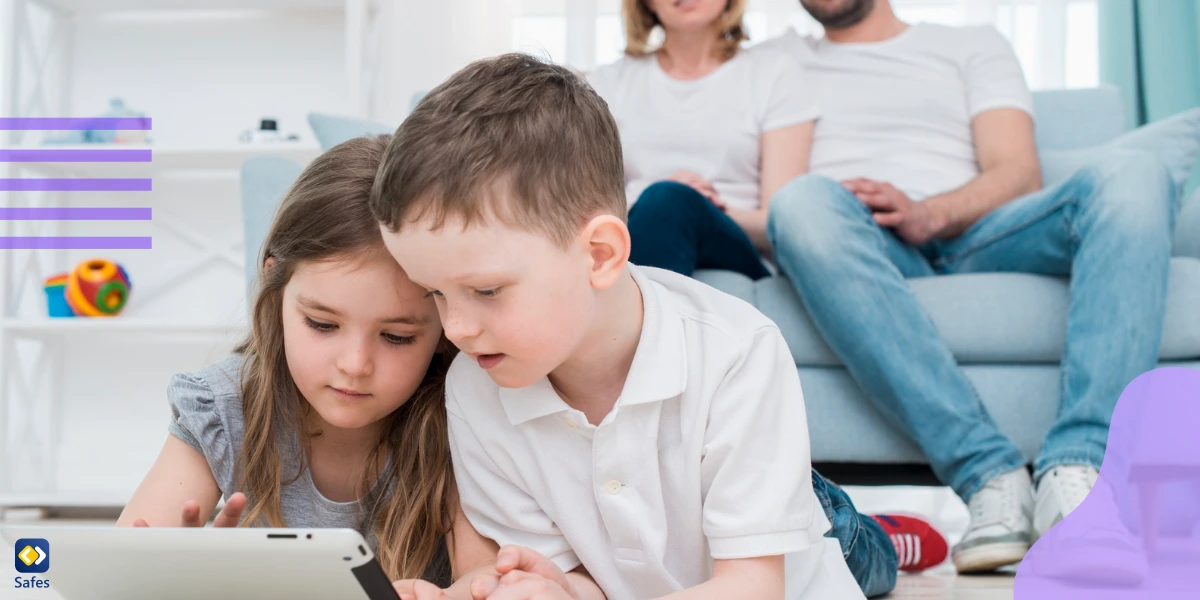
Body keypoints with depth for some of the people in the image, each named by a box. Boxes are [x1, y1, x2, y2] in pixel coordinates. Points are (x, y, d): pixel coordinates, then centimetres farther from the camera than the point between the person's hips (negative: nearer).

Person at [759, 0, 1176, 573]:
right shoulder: (777, 61, 30)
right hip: (863, 247, -1)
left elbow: (1020, 175, 8)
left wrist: (929, 214, -11)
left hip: (972, 235, 1)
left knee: (1133, 173, -26)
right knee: (802, 200, -36)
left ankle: (1073, 471, -42)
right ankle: (992, 475, -41)